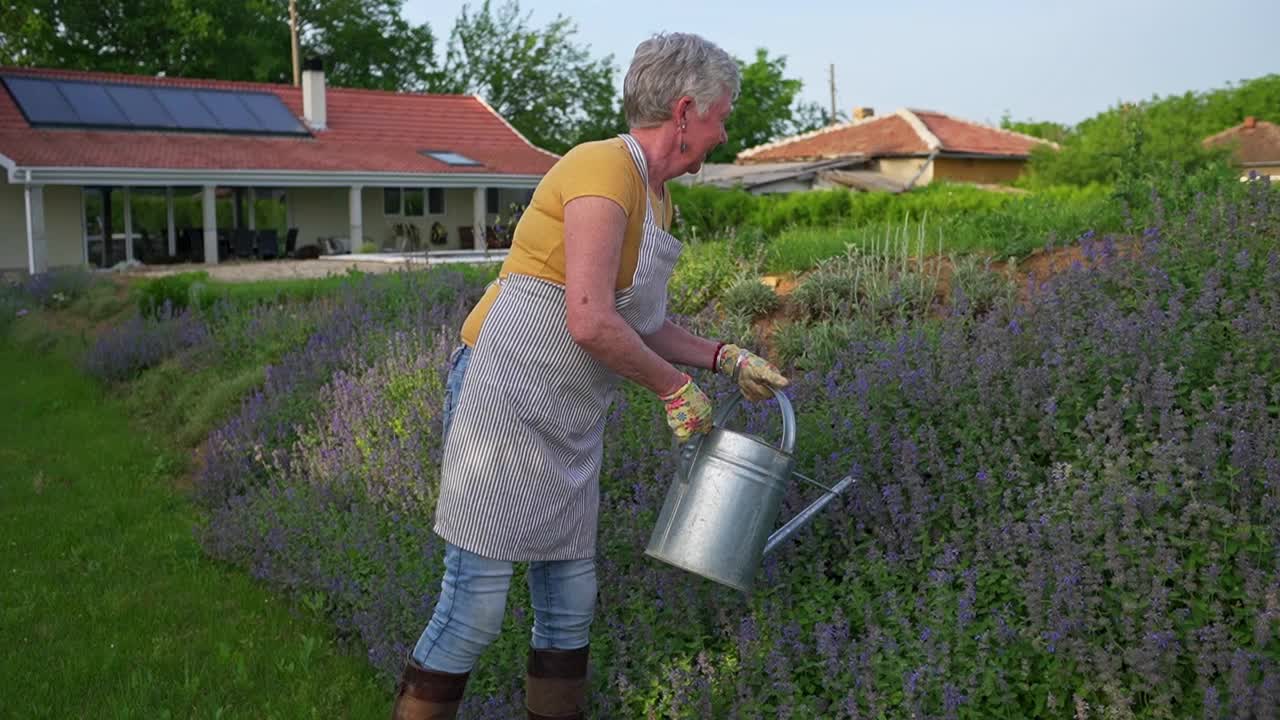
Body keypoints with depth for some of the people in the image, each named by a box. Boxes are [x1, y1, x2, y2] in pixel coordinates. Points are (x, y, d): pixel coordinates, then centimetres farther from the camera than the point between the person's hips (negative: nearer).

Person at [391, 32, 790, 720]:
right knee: (475, 610, -4)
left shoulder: (656, 197, 13)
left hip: (567, 424, 9)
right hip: (502, 403, -9)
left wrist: (726, 358, 11)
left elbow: (644, 325, 20)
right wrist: (674, 388, -11)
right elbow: (591, 323, -24)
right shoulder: (604, 168, -17)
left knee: (570, 602, 15)